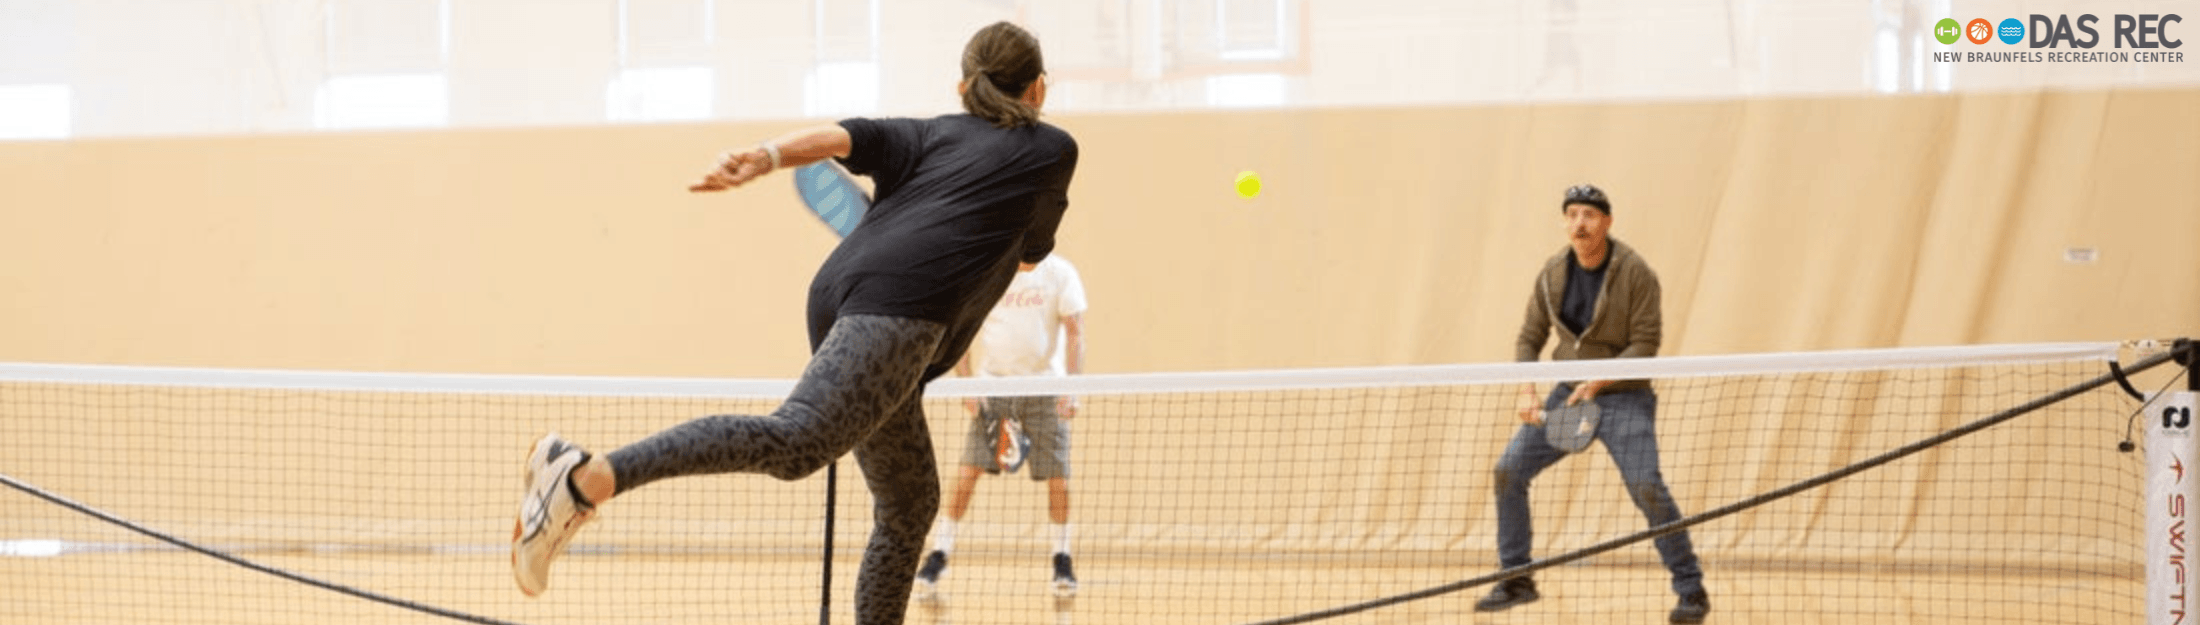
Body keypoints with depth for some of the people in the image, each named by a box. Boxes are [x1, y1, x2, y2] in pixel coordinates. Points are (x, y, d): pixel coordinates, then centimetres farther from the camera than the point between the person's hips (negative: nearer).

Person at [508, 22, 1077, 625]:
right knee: (796, 443, -27)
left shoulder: (929, 134, 29)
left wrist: (762, 159, -8)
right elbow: (1031, 252, 36)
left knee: (910, 508, 17)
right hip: (894, 306, -8)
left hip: (839, 298, 8)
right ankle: (588, 476, -44)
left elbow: (837, 136, 8)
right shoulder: (1052, 149, 19)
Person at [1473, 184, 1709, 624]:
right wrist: (1527, 393, -10)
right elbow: (1530, 339, 6)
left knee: (1646, 486, -21)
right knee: (1509, 469, -5)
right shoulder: (1552, 274, 0)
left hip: (1623, 398, -5)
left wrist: (1597, 382, -25)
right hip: (1568, 396, 5)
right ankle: (1516, 580, 9)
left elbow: (1644, 345, -16)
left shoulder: (1635, 274, -14)